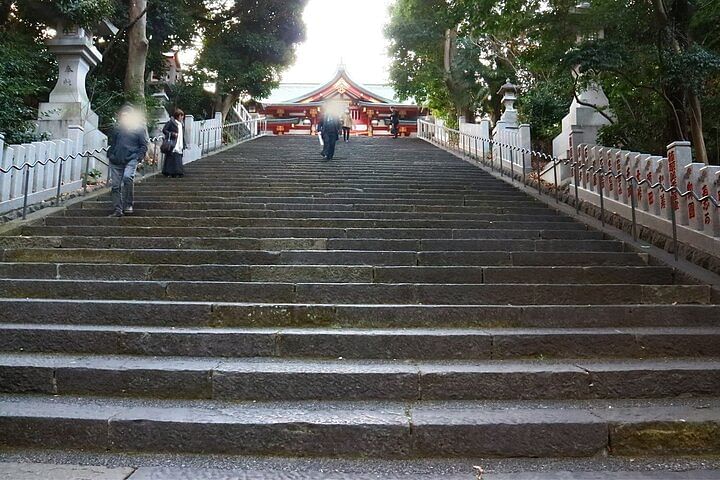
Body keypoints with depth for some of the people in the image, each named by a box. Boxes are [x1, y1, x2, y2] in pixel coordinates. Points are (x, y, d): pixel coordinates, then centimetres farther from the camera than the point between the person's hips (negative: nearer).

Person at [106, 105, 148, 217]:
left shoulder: (139, 128, 6)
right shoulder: (117, 129, 16)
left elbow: (144, 145, 3)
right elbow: (110, 143, 26)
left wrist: (139, 158, -9)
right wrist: (110, 155, 11)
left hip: (131, 159, -5)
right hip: (116, 161, 5)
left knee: (128, 177, -29)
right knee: (116, 185, 3)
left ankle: (128, 205, -19)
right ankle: (117, 209, 11)